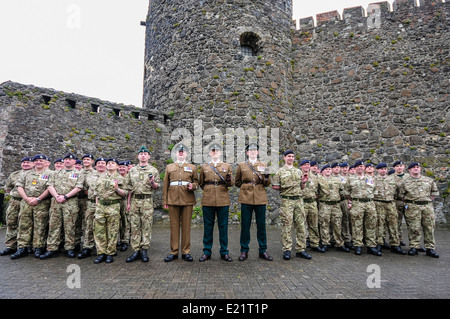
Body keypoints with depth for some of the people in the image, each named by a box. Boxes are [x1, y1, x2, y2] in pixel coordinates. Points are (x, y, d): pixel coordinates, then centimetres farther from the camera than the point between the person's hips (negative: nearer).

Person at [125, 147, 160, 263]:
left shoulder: (153, 170, 5)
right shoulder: (132, 170, 12)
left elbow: (157, 187, 5)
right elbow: (129, 187, 12)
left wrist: (153, 182, -17)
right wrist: (128, 202, 6)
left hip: (147, 201, -2)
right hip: (134, 200, 3)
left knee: (146, 226, 0)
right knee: (134, 226, 4)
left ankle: (144, 250, 9)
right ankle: (136, 251, 12)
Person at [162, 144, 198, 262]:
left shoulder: (192, 167, 11)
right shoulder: (169, 167, 12)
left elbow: (196, 182, 13)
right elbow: (165, 185, 10)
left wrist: (192, 186, -11)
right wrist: (165, 201, 5)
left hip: (187, 200, 0)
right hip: (173, 199, 1)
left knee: (186, 226, 3)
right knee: (174, 226, 4)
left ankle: (186, 252, 12)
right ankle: (174, 252, 14)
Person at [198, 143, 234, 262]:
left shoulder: (227, 166, 8)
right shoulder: (204, 167, 9)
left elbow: (232, 183, 5)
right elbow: (200, 183, 20)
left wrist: (228, 180, -16)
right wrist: (208, 190, 7)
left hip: (223, 200, 0)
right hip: (208, 200, 0)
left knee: (223, 226, 5)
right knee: (208, 226, 6)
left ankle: (224, 252, 17)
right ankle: (207, 251, 17)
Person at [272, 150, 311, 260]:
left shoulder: (299, 171, 17)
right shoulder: (280, 171, 3)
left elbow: (302, 188, 19)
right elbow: (274, 186, 1)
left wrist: (304, 181, 0)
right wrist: (284, 188, -4)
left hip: (299, 200, 4)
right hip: (287, 201, -4)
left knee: (301, 225, 5)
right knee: (287, 225, -3)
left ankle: (301, 249, 13)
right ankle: (287, 250, 5)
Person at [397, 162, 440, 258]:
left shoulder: (428, 180, 13)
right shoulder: (404, 181, 3)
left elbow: (435, 192, 20)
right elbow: (401, 194, 3)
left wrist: (429, 200, 11)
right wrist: (408, 202, 1)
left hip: (428, 206, 3)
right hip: (412, 207, -3)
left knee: (429, 228, 5)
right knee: (414, 228, -3)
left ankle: (430, 248, 14)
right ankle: (414, 247, 5)